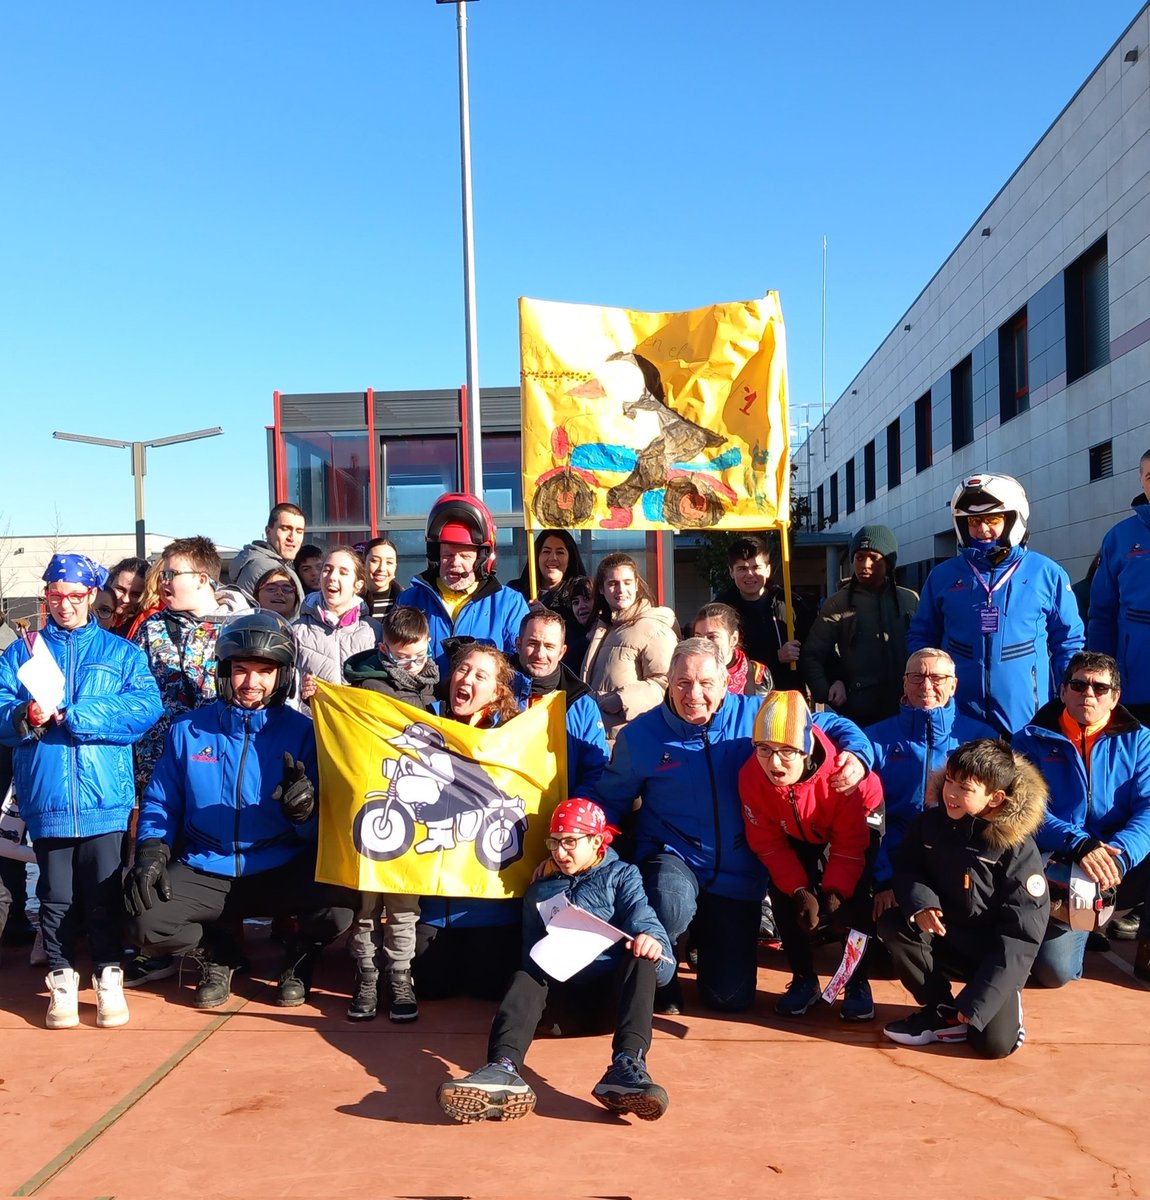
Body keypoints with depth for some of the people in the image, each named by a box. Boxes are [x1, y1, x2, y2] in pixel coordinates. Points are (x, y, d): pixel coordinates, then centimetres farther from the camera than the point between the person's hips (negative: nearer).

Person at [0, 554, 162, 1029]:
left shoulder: (122, 652, 9)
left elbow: (146, 707, -7)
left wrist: (70, 715, -13)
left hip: (104, 797, -1)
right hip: (47, 797, 1)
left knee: (103, 894, 2)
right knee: (56, 895, 6)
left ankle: (109, 976, 16)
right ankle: (61, 978, 21)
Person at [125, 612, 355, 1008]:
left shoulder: (302, 732, -3)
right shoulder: (189, 729, 3)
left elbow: (323, 825, -5)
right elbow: (160, 802, 9)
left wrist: (305, 808, -27)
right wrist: (151, 853, -8)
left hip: (282, 871, -1)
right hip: (205, 874, 2)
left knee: (337, 907, -29)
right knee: (147, 923, -24)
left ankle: (299, 960, 11)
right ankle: (216, 957, 13)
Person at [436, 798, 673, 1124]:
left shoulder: (621, 875, 15)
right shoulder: (541, 888, 23)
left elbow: (639, 912, -6)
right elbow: (532, 949, 15)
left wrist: (649, 935, -32)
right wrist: (541, 963, -11)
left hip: (612, 977, -2)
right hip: (559, 979, 2)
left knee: (642, 959, -31)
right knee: (525, 978, -28)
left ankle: (627, 1067, -52)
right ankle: (504, 1070, -56)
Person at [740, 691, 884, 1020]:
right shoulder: (751, 776, -32)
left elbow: (849, 844, -26)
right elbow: (767, 842, -19)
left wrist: (835, 891, -32)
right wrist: (800, 891, -26)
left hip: (859, 819, -3)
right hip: (798, 832, 3)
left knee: (853, 894, -21)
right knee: (782, 892, -13)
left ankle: (857, 982, 1)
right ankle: (804, 979, 7)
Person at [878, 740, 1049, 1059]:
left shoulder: (1017, 847, -19)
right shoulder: (932, 820, -7)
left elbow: (1021, 932, -19)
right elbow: (906, 867, 5)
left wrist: (974, 1002, -23)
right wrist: (920, 902, -22)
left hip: (994, 954, -4)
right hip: (943, 934, 4)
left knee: (994, 1043, -19)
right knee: (892, 925, -24)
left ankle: (1005, 1000, 17)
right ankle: (943, 1012, -5)